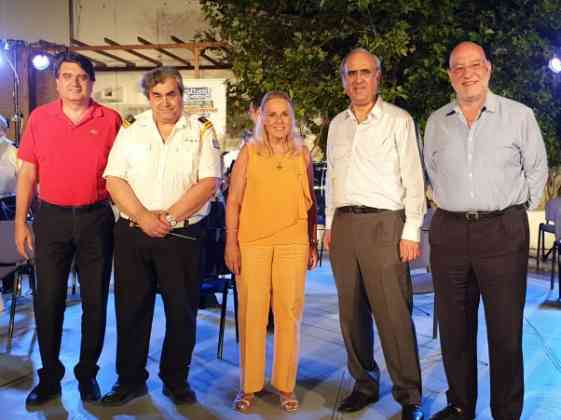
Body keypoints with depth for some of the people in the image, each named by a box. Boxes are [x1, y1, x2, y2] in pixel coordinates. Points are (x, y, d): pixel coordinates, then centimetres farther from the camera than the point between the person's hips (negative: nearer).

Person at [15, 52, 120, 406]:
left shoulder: (110, 120, 0)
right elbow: (27, 173, 4)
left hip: (96, 219, -1)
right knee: (48, 299, 8)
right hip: (52, 218, 1)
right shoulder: (39, 118, 3)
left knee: (95, 300, 8)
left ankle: (87, 373, 24)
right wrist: (21, 222, 0)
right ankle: (50, 375, 24)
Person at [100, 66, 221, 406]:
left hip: (182, 235, -2)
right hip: (132, 234, 2)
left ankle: (176, 380, 23)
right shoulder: (131, 130, 8)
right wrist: (143, 217, -13)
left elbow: (208, 182, -8)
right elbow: (115, 180, 1)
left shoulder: (202, 131, 2)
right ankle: (131, 380, 25)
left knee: (182, 311, 6)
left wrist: (168, 216, -14)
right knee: (131, 309, 9)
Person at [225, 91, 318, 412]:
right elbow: (233, 201, 3)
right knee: (251, 312, 2)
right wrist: (231, 243, -4)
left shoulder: (302, 154, 9)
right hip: (252, 242, -1)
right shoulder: (249, 152, 5)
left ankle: (286, 385, 17)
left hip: (293, 243, 1)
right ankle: (249, 385, 16)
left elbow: (311, 202, 14)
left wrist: (313, 243, 11)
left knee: (290, 313, 3)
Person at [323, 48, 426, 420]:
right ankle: (365, 384, 25)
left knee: (394, 315, -6)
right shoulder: (337, 125, 15)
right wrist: (330, 225, 15)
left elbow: (413, 179, -4)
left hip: (383, 224, -5)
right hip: (344, 224, 6)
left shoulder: (398, 121, -1)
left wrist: (411, 232, -10)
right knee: (352, 312, 11)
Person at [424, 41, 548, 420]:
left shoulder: (519, 116, 1)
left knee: (506, 331, 1)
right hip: (449, 232, 3)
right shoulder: (436, 122, 9)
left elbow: (537, 169, 10)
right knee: (454, 328, 10)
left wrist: (516, 211, 8)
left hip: (503, 232, -2)